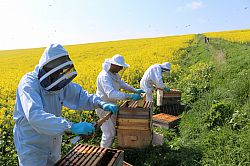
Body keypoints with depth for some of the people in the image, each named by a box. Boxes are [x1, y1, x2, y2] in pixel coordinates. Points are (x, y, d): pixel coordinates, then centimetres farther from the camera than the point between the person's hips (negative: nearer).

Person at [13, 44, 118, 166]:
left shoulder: (60, 83, -8)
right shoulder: (28, 83, -28)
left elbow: (80, 96, -1)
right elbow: (35, 115, -42)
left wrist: (101, 103, -20)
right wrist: (71, 127, -50)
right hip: (31, 146, -6)